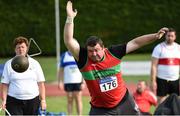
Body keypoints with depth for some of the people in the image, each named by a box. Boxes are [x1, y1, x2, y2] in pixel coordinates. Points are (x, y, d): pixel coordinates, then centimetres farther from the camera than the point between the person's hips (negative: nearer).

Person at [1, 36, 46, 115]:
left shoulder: (34, 63, 9)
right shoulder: (9, 64, 5)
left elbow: (41, 83, 8)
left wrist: (43, 100, 1)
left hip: (32, 100, 2)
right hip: (14, 101, -2)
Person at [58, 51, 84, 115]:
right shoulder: (64, 56, 8)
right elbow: (61, 70, 11)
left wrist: (83, 82, -4)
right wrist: (60, 82, 4)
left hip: (78, 81, -1)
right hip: (68, 82, 1)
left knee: (78, 100, -1)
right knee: (69, 101, 4)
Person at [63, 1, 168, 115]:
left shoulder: (113, 52, -9)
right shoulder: (84, 59, -15)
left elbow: (135, 43, 0)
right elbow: (69, 41, -26)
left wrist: (155, 36, -3)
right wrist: (70, 18, -35)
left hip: (124, 102, 3)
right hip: (100, 109, -2)